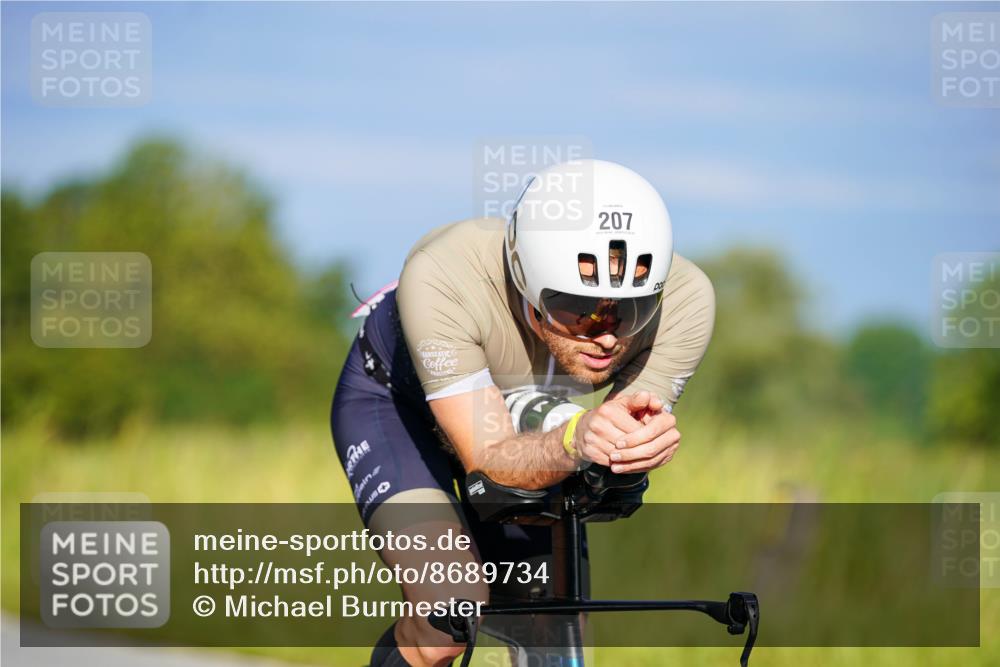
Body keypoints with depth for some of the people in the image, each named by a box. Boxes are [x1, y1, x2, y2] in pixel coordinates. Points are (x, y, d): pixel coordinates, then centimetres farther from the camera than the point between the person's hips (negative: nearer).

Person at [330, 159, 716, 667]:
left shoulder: (683, 298, -34)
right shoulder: (443, 279, -42)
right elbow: (488, 458, -41)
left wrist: (646, 440, -53)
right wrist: (575, 440, -62)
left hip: (527, 417, 4)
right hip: (398, 399, -4)